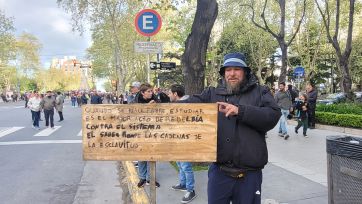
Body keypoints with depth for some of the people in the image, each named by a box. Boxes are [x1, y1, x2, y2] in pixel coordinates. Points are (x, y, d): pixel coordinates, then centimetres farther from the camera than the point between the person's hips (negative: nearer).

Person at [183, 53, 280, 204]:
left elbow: (273, 116, -11)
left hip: (250, 173, -1)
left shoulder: (260, 92, 4)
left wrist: (239, 110, -20)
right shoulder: (212, 93, 8)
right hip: (219, 171, 1)